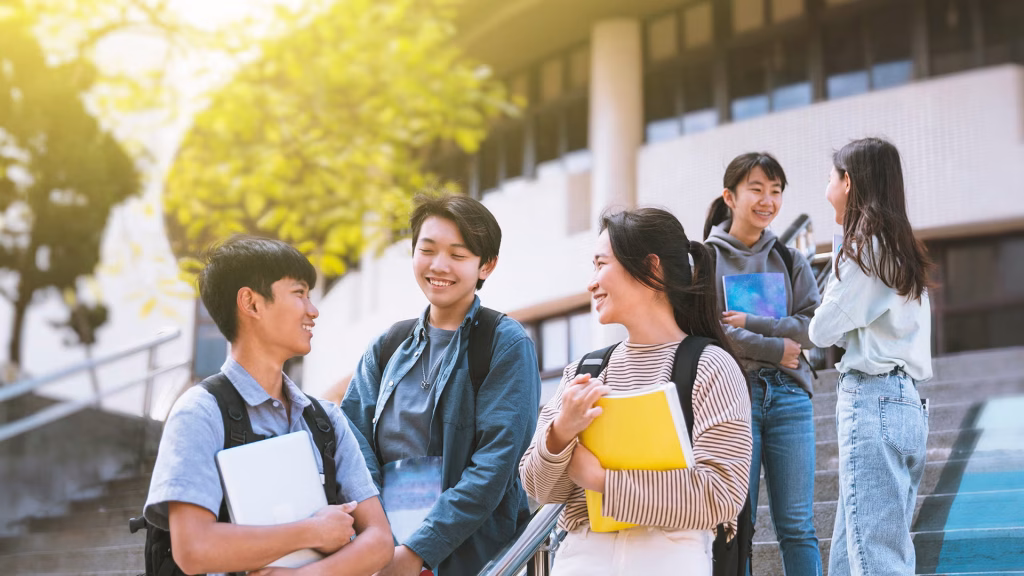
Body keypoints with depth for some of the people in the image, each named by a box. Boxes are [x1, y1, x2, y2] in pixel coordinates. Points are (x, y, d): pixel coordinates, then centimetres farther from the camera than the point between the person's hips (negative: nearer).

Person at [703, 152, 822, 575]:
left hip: (789, 397, 3)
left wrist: (751, 325, -11)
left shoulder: (791, 261, 12)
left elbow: (813, 328, 2)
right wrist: (775, 348, -11)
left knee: (797, 525, 4)